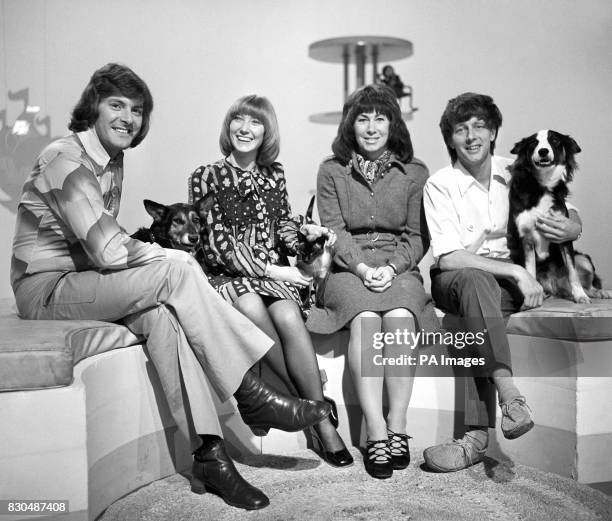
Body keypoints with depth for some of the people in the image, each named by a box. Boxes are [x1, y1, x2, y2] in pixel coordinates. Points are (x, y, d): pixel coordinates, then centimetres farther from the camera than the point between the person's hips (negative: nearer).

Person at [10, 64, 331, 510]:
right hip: (45, 290, -7)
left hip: (82, 278, 7)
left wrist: (157, 255, -6)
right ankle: (251, 396, -20)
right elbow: (109, 251, -23)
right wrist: (175, 258, -13)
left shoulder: (113, 160, 13)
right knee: (176, 274, -26)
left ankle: (208, 455, -28)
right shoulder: (66, 160, -16)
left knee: (160, 313, -25)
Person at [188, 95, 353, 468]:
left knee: (287, 315, -31)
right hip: (227, 276, -2)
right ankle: (315, 408, -25)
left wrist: (306, 230, -6)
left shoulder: (273, 174, 16)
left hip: (275, 274, 2)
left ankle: (319, 417, -25)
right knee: (251, 306, -36)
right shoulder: (206, 177, 4)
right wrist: (272, 270, -12)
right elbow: (217, 245, -5)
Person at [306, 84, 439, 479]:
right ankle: (376, 431, -31)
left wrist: (391, 268, -14)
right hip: (348, 268, 0)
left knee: (399, 317, -32)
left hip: (400, 268, 1)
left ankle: (397, 426, -26)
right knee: (365, 317, -32)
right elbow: (334, 232, 0)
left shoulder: (415, 173, 9)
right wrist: (362, 268, -17)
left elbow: (417, 236, 5)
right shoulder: (332, 171, 8)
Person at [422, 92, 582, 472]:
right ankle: (510, 395, -46)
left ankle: (477, 436, -34)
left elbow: (572, 217, 14)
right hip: (453, 280, -2)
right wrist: (517, 272, -21)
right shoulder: (440, 185, -5)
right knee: (476, 281, -37)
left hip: (510, 280, 2)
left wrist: (572, 228, -13)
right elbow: (449, 258, -14)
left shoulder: (513, 173, 5)